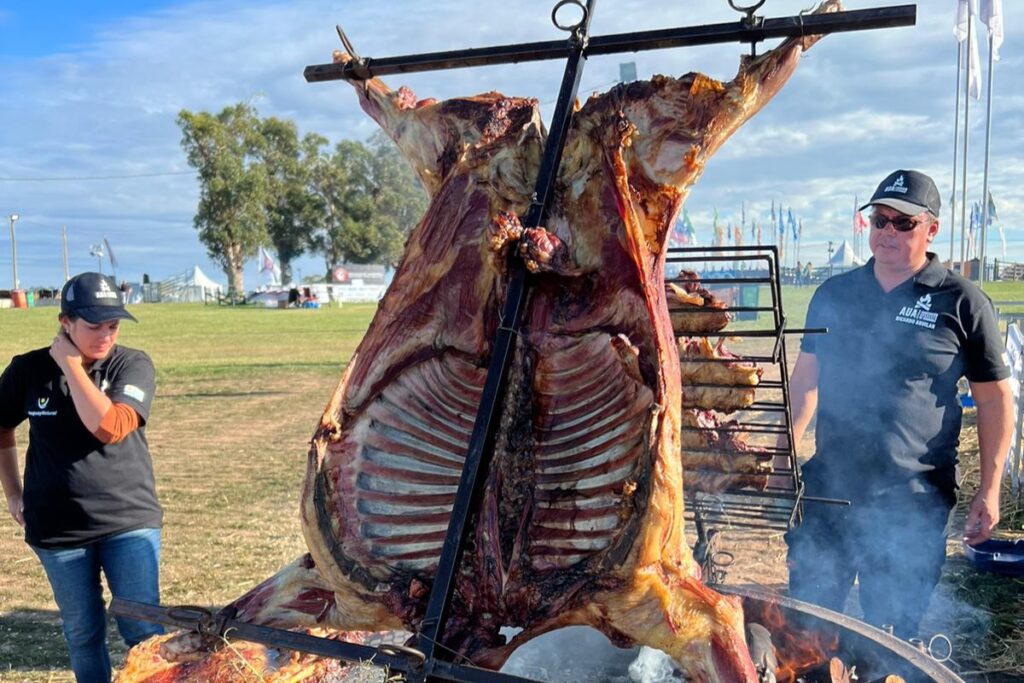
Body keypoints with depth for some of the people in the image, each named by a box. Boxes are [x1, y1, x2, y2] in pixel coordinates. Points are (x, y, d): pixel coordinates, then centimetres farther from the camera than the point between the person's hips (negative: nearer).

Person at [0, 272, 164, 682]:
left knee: (143, 629, 1)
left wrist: (71, 365, -20)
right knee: (82, 632, 14)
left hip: (130, 521, -2)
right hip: (58, 528, 2)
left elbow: (108, 428, -26)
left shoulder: (133, 365, -10)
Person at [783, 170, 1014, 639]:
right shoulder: (834, 293, 7)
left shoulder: (962, 302, -3)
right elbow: (805, 379, 12)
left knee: (892, 632, 10)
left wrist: (989, 489, -4)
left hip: (911, 501, -3)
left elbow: (995, 398, 0)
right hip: (827, 486, 4)